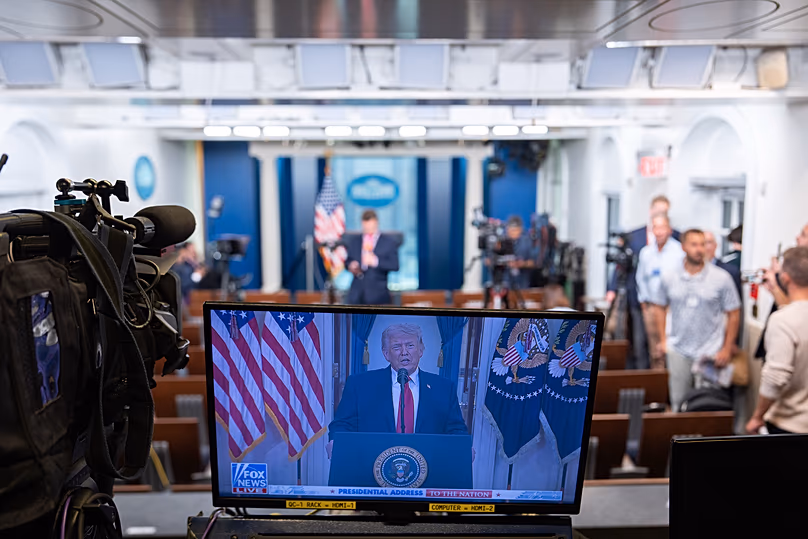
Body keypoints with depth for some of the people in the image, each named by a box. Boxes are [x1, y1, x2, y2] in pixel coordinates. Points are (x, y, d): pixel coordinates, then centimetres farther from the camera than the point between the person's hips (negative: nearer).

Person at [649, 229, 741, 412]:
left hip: (710, 352, -2)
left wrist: (727, 349, -5)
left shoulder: (721, 278, -5)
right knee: (678, 402, 10)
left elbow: (733, 314, -2)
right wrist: (662, 340, 5)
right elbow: (660, 307, 12)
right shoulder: (669, 278, 1)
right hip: (678, 351, 2)